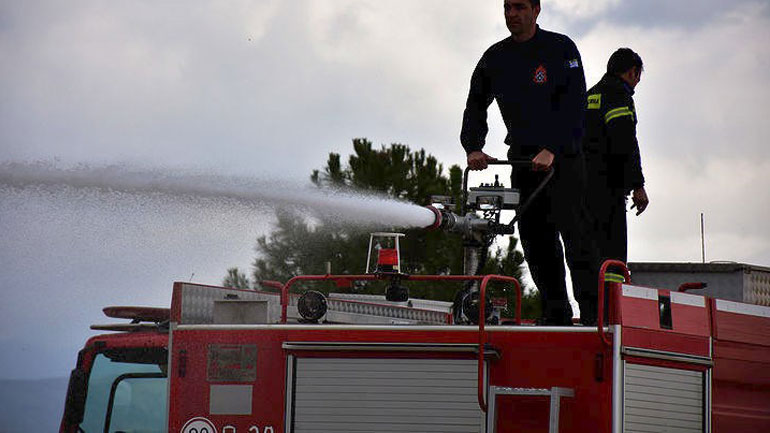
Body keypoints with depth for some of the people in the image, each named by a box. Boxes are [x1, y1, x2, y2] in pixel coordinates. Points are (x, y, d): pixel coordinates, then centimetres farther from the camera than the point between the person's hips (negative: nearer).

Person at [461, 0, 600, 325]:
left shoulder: (560, 48, -5)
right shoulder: (495, 58, 11)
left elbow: (573, 104, -13)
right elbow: (476, 106, 13)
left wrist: (552, 150, -24)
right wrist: (473, 147, -5)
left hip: (562, 155, -5)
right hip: (523, 158, 5)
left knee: (573, 228, -15)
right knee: (534, 237, 2)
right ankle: (555, 314, 7)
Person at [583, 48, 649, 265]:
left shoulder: (589, 95, 24)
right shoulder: (619, 93, -5)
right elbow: (625, 142, -16)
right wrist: (637, 186, -18)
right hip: (606, 187, -9)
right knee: (612, 256, -14)